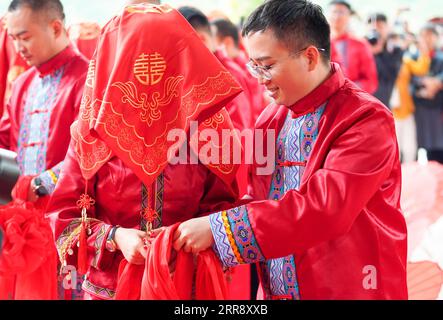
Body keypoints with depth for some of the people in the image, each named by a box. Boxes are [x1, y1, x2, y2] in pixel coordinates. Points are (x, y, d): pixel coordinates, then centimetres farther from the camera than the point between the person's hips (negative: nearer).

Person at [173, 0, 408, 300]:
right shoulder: (272, 118, 8)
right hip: (274, 290, 6)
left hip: (350, 290, -6)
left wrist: (218, 229, -26)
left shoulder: (366, 120, -16)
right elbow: (262, 200, 10)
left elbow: (323, 207, -27)